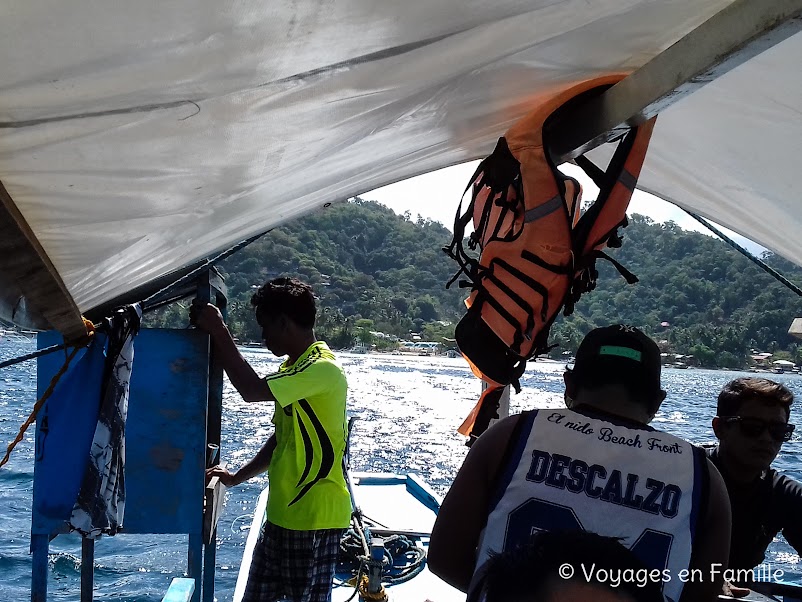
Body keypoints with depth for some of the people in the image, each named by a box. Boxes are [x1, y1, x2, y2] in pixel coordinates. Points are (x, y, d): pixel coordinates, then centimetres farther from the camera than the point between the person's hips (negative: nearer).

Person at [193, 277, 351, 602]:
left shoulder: (322, 369, -20)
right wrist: (237, 477, 13)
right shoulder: (292, 368, 13)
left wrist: (218, 331, -20)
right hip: (282, 514, 10)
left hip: (316, 519, -10)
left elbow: (252, 389, -29)